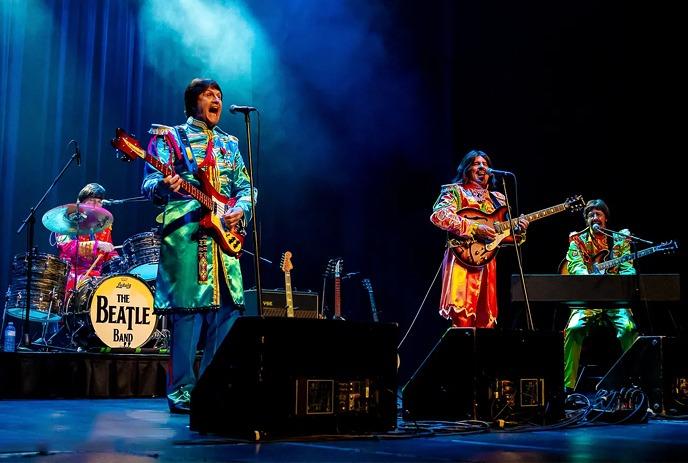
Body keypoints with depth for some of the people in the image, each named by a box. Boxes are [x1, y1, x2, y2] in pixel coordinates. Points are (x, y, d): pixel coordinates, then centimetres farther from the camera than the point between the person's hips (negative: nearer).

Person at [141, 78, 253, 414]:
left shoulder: (230, 144, 22)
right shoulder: (168, 137, 8)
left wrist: (240, 209, -1)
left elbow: (245, 187, 20)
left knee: (229, 308, 1)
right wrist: (164, 187, -24)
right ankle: (182, 392, -2)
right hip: (185, 233, -5)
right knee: (188, 308, -9)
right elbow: (149, 184, -1)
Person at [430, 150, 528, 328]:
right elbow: (438, 216, -15)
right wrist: (474, 228, -18)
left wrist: (518, 229, 1)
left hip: (487, 262, 6)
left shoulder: (497, 199, 22)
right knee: (463, 318, -16)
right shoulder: (455, 191, 4)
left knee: (486, 319, 4)